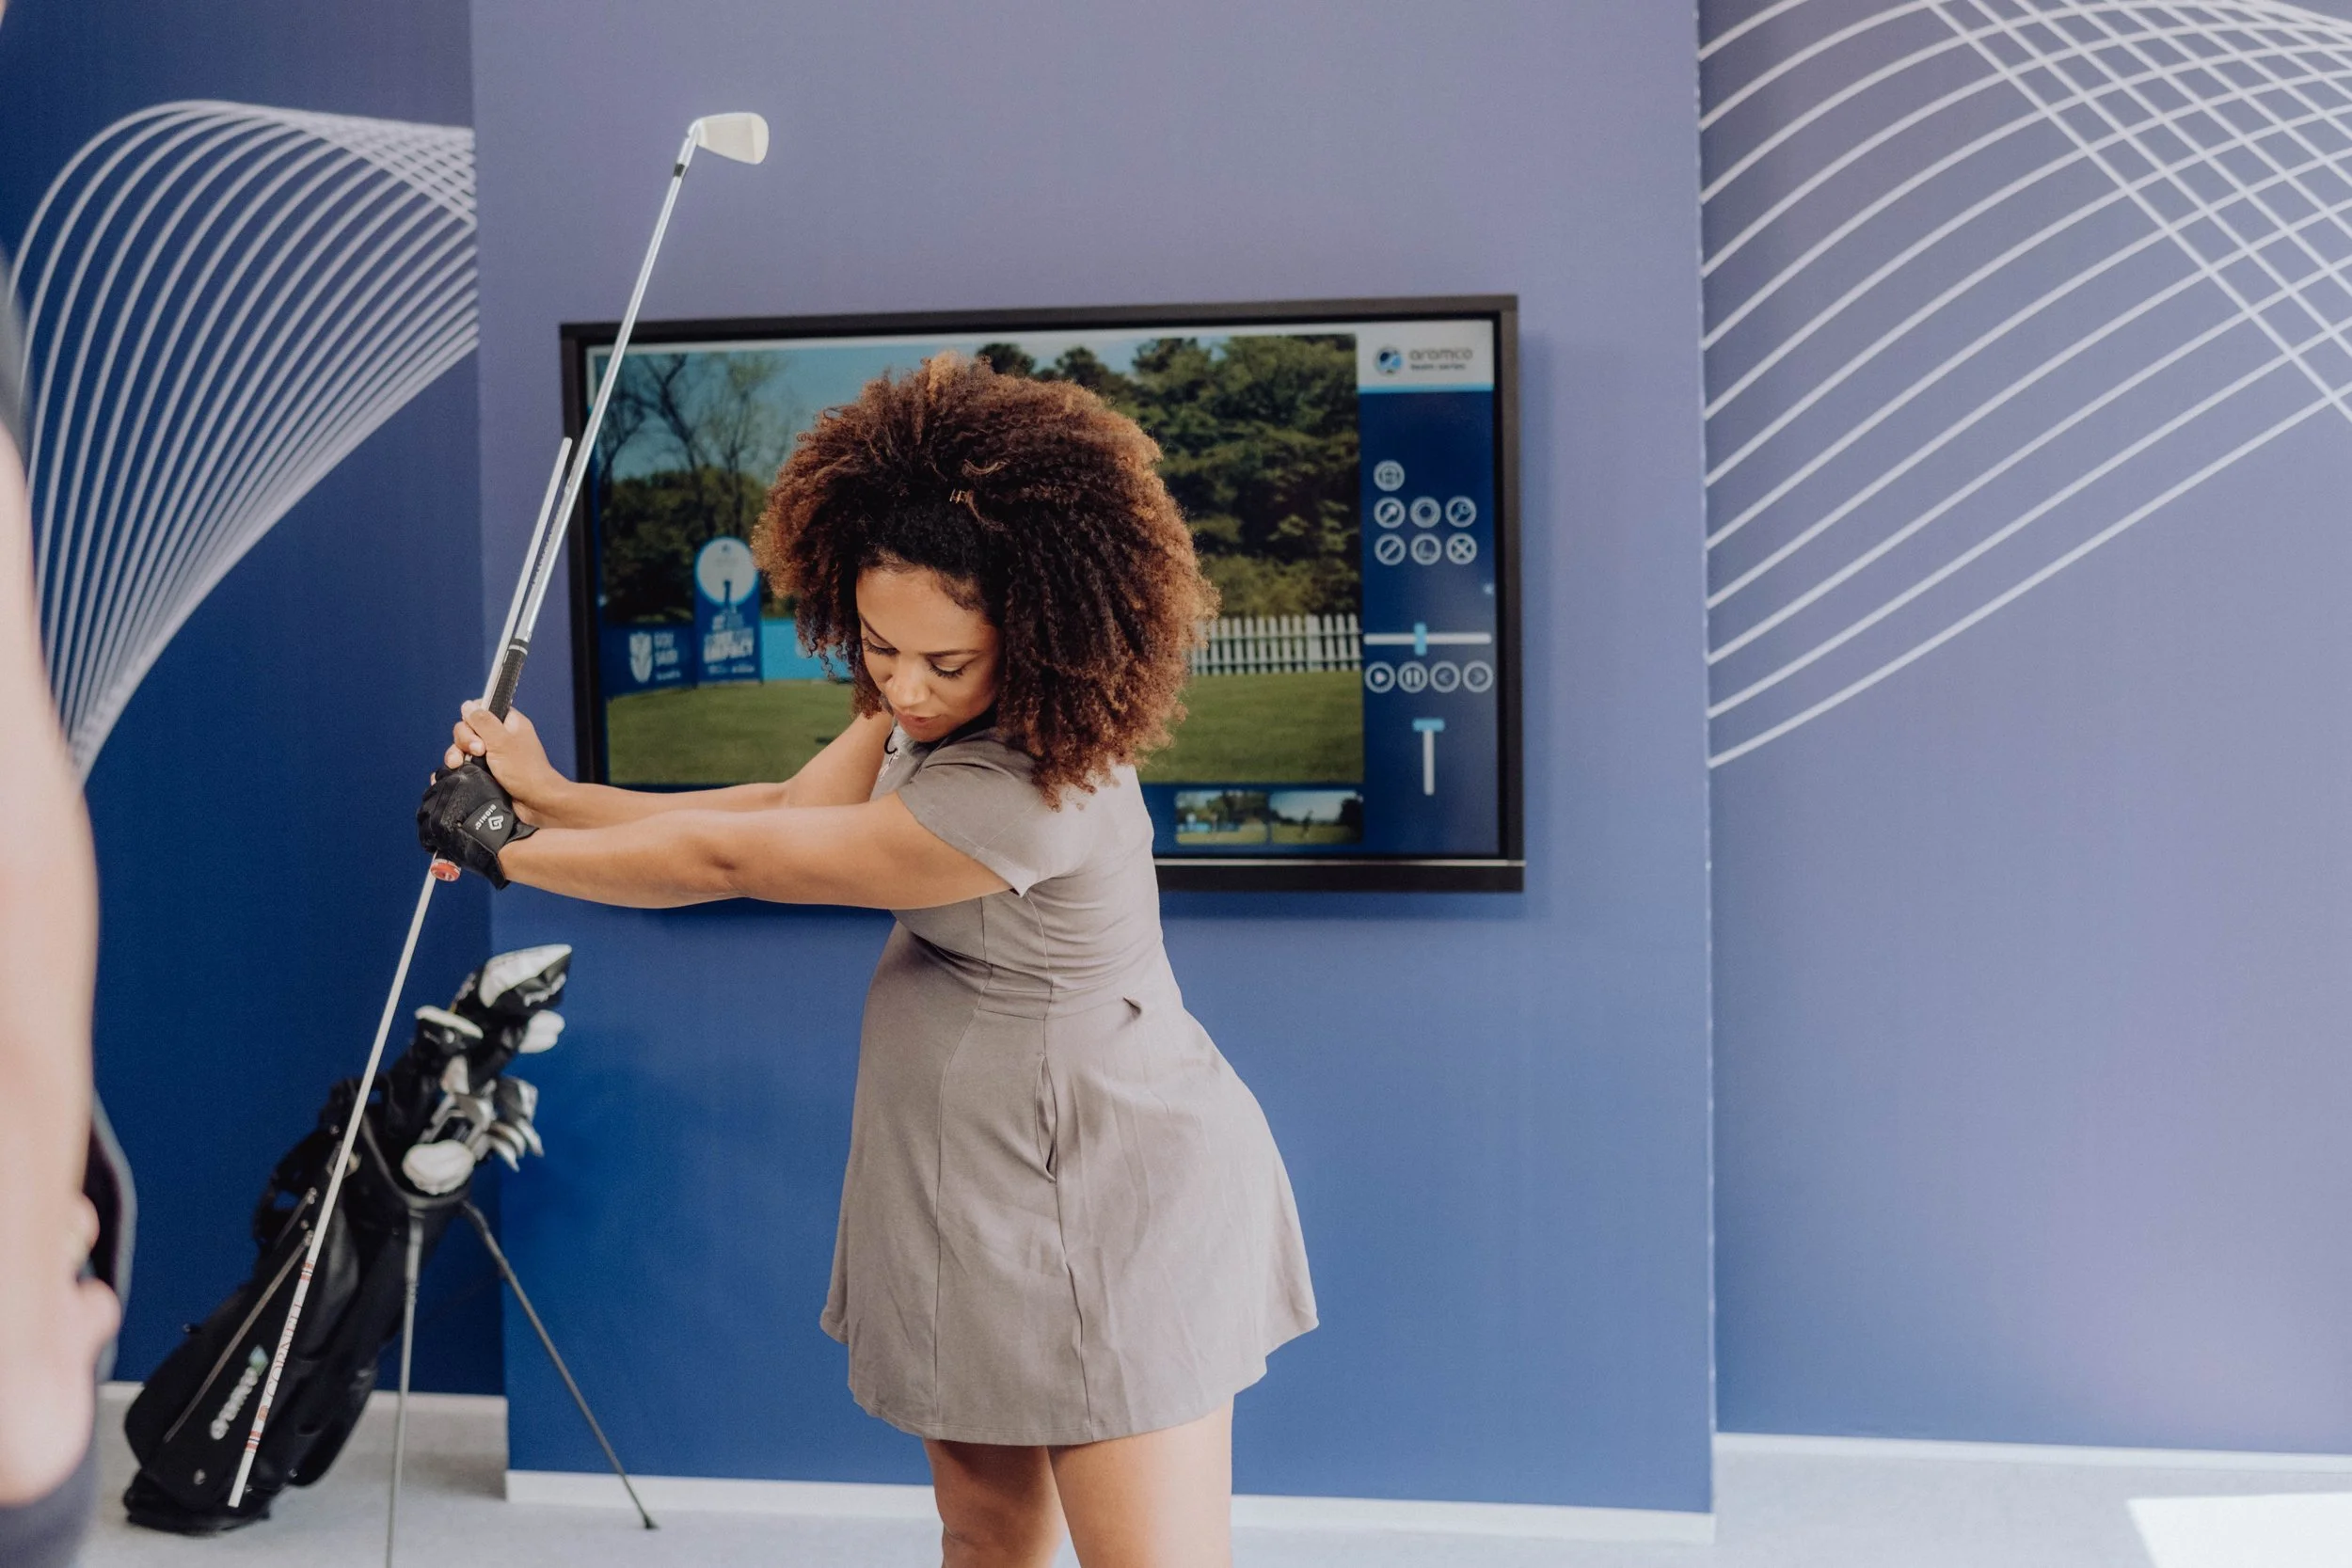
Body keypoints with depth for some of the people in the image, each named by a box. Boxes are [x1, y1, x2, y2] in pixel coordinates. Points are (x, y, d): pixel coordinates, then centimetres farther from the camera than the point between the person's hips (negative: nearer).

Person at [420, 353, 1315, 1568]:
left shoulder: (1021, 799, -31)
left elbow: (735, 859, -20)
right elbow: (787, 808, 3)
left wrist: (510, 852, -7)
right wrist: (551, 798, -3)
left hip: (1105, 1204, -9)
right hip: (982, 1194, 9)